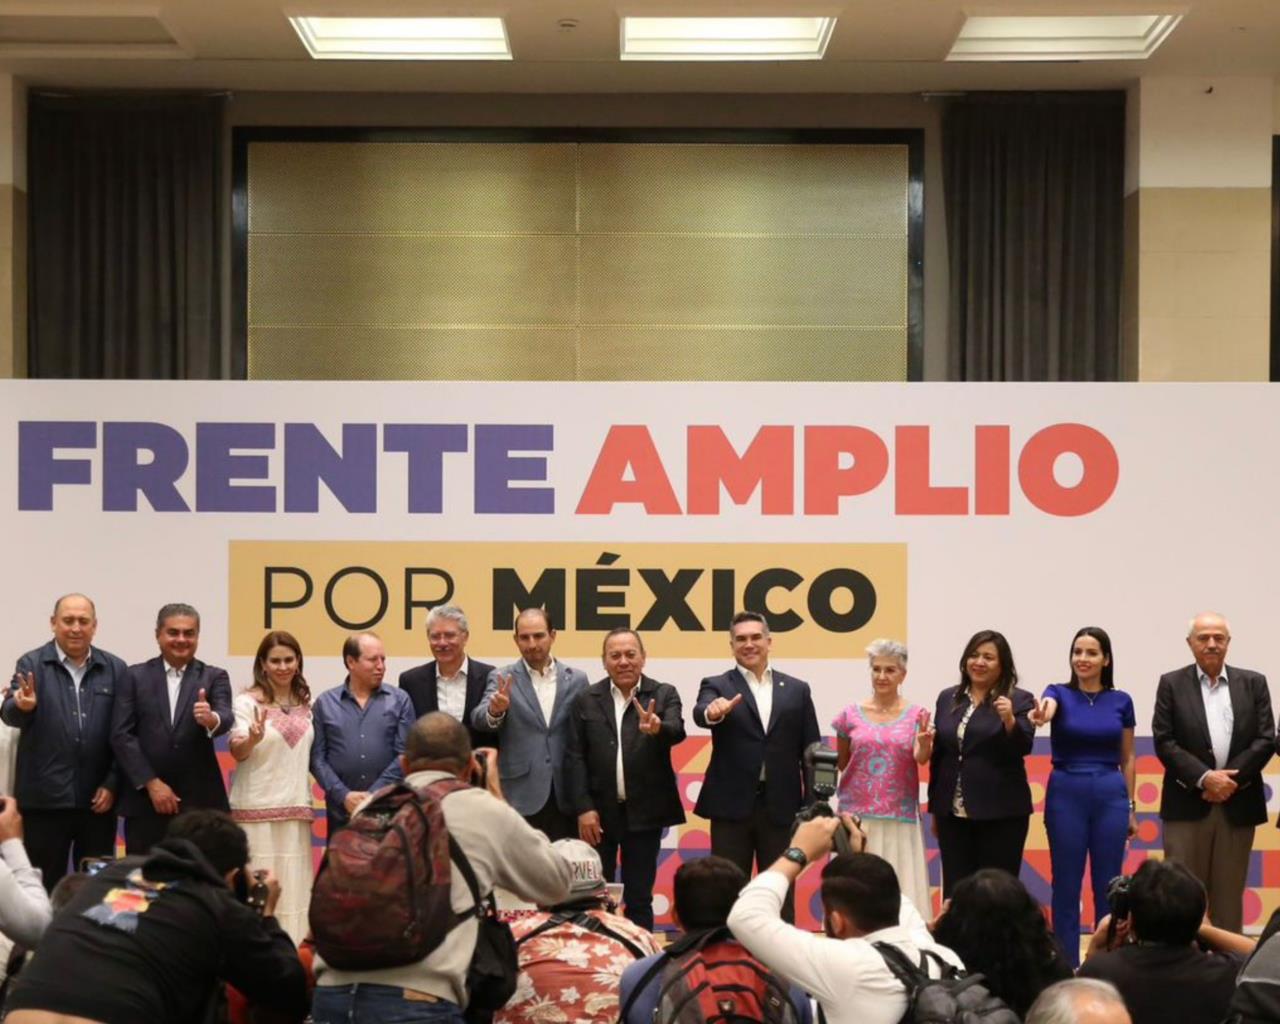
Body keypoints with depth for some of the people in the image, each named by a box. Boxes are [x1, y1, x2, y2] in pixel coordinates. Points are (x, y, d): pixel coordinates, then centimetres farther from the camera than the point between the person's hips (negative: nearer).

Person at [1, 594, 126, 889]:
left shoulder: (115, 669, 5)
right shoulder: (31, 664, 1)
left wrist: (112, 784, -1)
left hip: (98, 798, 2)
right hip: (44, 799, -1)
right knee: (45, 887, 7)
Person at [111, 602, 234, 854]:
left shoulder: (214, 677, 7)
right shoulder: (135, 676, 6)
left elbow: (226, 718, -11)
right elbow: (121, 735, 0)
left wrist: (212, 719, -36)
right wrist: (151, 783, -9)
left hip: (200, 802, 0)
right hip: (145, 800, 0)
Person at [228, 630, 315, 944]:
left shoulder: (305, 703, 10)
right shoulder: (248, 701, -6)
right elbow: (237, 752, -16)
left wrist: (310, 801, 10)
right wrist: (253, 738, -36)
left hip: (296, 808, 5)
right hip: (257, 808, -5)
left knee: (294, 885, 6)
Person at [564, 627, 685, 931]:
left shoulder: (664, 695, 2)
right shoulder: (586, 700, 3)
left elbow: (677, 732, -16)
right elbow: (576, 757, 0)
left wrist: (657, 728, -39)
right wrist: (583, 808, -8)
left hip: (644, 812, -1)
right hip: (598, 812, 1)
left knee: (640, 898, 5)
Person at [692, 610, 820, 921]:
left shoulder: (797, 690, 9)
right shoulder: (716, 686, 4)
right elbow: (700, 712, -19)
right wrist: (712, 712, -43)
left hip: (781, 808, 2)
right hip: (732, 806, -1)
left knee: (780, 894, 7)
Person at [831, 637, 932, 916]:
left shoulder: (917, 715, 1)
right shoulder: (851, 715, 3)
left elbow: (921, 759, -13)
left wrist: (924, 744, -31)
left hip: (899, 817, -1)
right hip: (856, 814, 1)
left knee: (900, 884, 0)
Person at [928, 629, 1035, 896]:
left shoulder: (1019, 701, -2)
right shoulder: (947, 699, 11)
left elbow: (1023, 748, -12)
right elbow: (937, 755, 14)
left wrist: (1009, 720, -31)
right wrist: (934, 807, 14)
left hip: (1001, 813, -4)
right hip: (953, 813, 4)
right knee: (954, 892, 5)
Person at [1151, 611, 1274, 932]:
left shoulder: (1253, 683, 9)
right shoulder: (1172, 684, 4)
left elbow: (1266, 739, 1)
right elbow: (1164, 742, -4)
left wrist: (1232, 778, -11)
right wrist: (1204, 778, -15)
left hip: (1237, 804, 2)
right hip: (1187, 806, -1)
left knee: (1229, 895, 6)